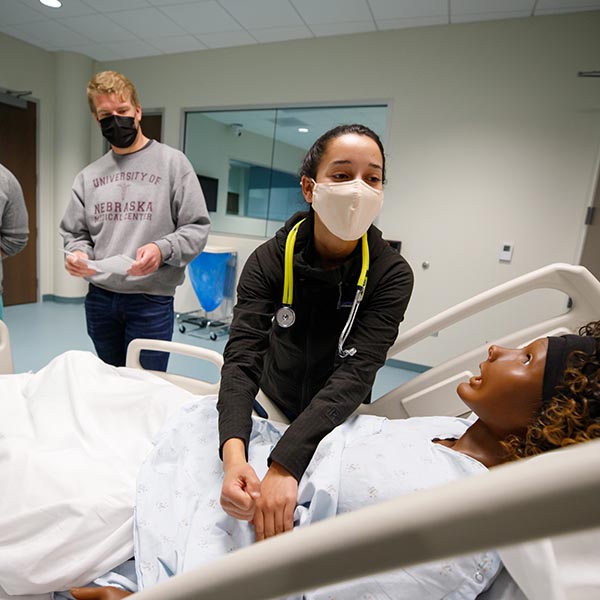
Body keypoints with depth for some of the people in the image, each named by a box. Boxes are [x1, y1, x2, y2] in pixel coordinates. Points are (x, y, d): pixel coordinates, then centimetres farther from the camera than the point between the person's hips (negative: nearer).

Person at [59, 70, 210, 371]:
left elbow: (197, 227, -7)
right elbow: (74, 233, 15)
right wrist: (77, 254, -7)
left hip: (151, 299, -4)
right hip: (99, 299, 5)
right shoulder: (88, 176, 10)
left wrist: (162, 250, -23)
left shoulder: (172, 162, -2)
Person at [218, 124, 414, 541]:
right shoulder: (269, 261, -19)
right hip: (269, 411, 1)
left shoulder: (391, 275, -21)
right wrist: (234, 454, -43)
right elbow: (242, 358, -26)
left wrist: (284, 466, -41)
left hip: (340, 425, 0)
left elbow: (355, 374, -29)